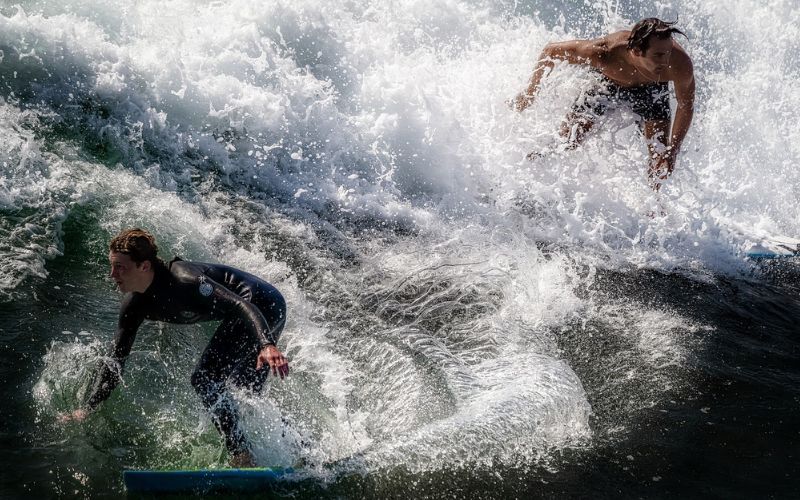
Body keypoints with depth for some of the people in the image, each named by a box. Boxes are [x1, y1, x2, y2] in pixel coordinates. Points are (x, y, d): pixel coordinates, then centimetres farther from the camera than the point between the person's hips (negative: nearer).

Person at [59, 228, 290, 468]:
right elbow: (116, 359, 5)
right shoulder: (134, 306, 0)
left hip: (263, 305, -10)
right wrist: (89, 407, -3)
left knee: (205, 378, -16)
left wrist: (267, 346, -49)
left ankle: (242, 457, -14)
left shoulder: (181, 279, -27)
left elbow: (241, 305, -34)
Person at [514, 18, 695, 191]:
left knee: (661, 161, -7)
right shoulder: (603, 53, -44)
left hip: (650, 90, 1)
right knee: (565, 142, -5)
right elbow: (551, 50, -26)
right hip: (607, 82, -1)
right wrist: (530, 93, -19)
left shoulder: (680, 63, -41)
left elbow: (686, 105, -19)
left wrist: (673, 151, -24)